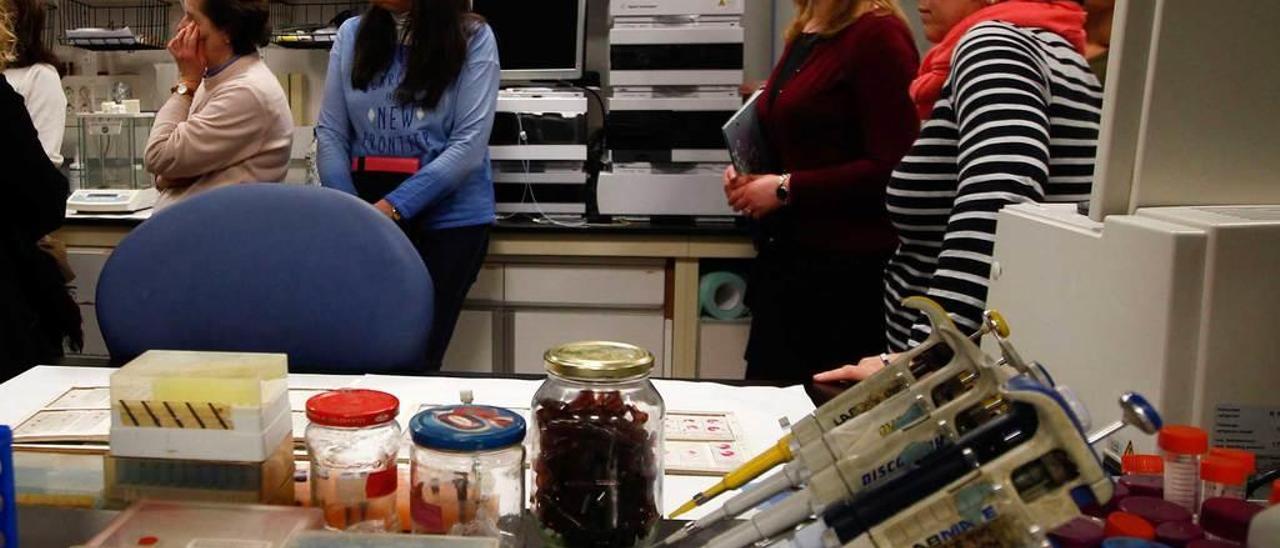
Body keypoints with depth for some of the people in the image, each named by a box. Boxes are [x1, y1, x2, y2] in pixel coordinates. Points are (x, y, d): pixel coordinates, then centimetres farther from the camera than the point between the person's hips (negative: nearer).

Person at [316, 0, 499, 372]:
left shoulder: (472, 38, -4)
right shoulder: (352, 34, 6)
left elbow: (469, 144, -11)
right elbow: (330, 132, 6)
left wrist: (393, 207, -17)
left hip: (448, 214, -2)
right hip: (364, 207, 3)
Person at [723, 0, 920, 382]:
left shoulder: (877, 34, -12)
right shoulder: (805, 33, 14)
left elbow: (890, 170, -18)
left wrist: (786, 188, -14)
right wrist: (748, 174, 8)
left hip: (848, 269, -8)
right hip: (784, 262, 8)